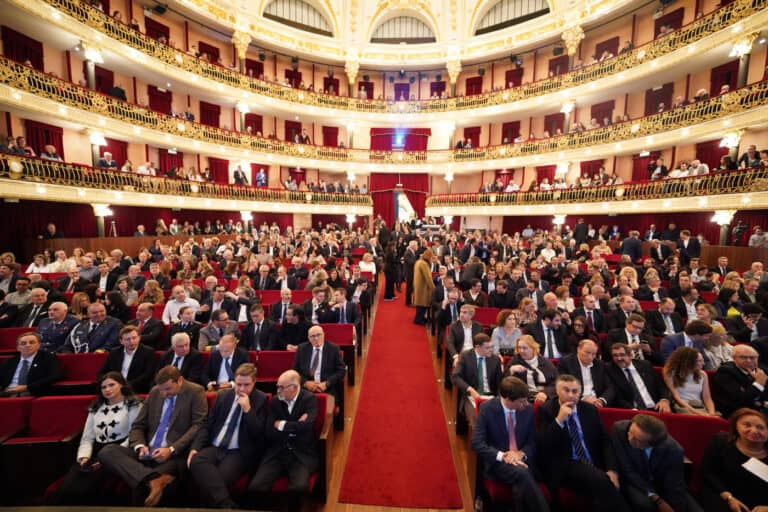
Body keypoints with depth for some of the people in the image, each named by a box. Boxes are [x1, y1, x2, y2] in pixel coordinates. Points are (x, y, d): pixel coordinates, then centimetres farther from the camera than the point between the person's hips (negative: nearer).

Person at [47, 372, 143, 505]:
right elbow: (87, 438, 15)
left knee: (83, 490, -25)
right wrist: (84, 457, -3)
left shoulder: (133, 406, 0)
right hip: (95, 453, 5)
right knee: (64, 489, -21)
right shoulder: (95, 407, 20)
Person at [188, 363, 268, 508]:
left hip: (239, 453, -5)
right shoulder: (223, 396, 12)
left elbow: (258, 435, -8)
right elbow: (207, 425, 14)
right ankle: (226, 505, -32)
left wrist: (248, 409, -18)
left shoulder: (261, 400, -2)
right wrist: (195, 447, -4)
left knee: (219, 478, -34)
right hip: (214, 448, 5)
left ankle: (220, 504, -11)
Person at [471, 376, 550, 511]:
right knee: (522, 474, -33)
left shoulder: (528, 410, 0)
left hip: (522, 459, 3)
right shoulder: (487, 408, -12)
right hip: (497, 461, -3)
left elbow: (533, 441, 8)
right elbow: (476, 443, -14)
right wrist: (502, 456, -26)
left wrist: (521, 453, -14)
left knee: (522, 484, -32)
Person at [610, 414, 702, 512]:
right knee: (644, 504, -30)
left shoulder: (673, 450, -25)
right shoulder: (620, 429, -28)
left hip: (663, 484, 2)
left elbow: (675, 488, -15)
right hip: (633, 481, -2)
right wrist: (656, 499, -24)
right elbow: (626, 470, -20)